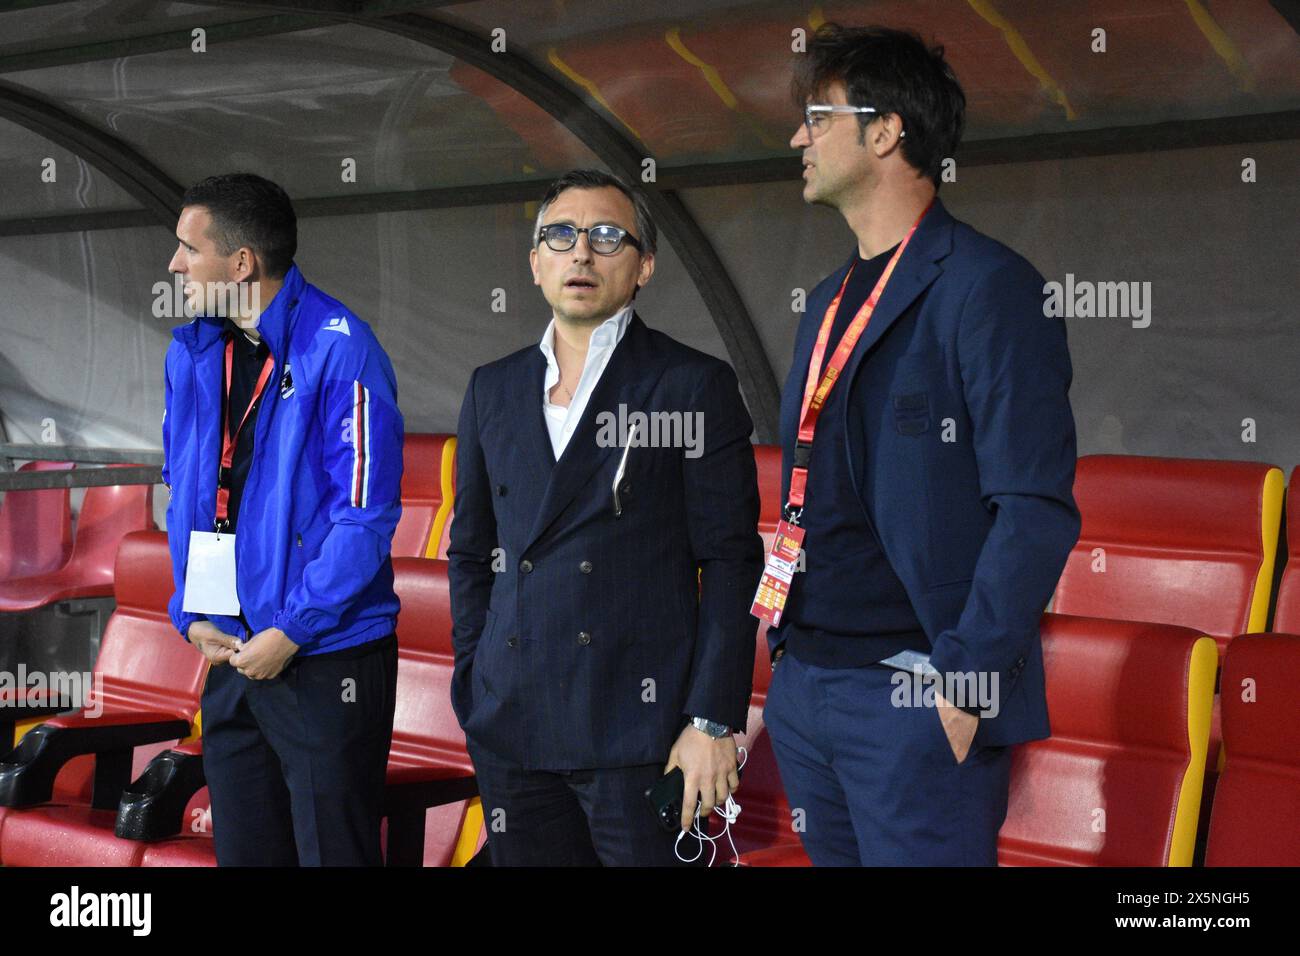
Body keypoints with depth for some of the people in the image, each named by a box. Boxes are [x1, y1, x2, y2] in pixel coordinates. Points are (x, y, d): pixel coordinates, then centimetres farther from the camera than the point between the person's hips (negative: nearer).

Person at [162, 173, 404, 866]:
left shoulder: (338, 351, -14)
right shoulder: (193, 353, 8)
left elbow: (367, 511, -16)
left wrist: (290, 631, -16)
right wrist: (190, 614, 4)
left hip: (326, 659, -7)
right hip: (230, 653, 7)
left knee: (334, 851, 2)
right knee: (244, 849, 15)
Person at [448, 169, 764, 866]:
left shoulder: (695, 386, 0)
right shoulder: (493, 389, 14)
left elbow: (730, 563, -4)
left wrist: (713, 722, -10)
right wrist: (473, 690, 10)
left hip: (638, 729, -4)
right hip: (512, 726, 4)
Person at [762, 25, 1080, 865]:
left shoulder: (986, 286, -10)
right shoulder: (830, 300, 16)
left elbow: (1037, 508, -16)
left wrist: (963, 682, -19)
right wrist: (788, 645, 12)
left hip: (917, 699, -8)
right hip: (802, 687, 8)